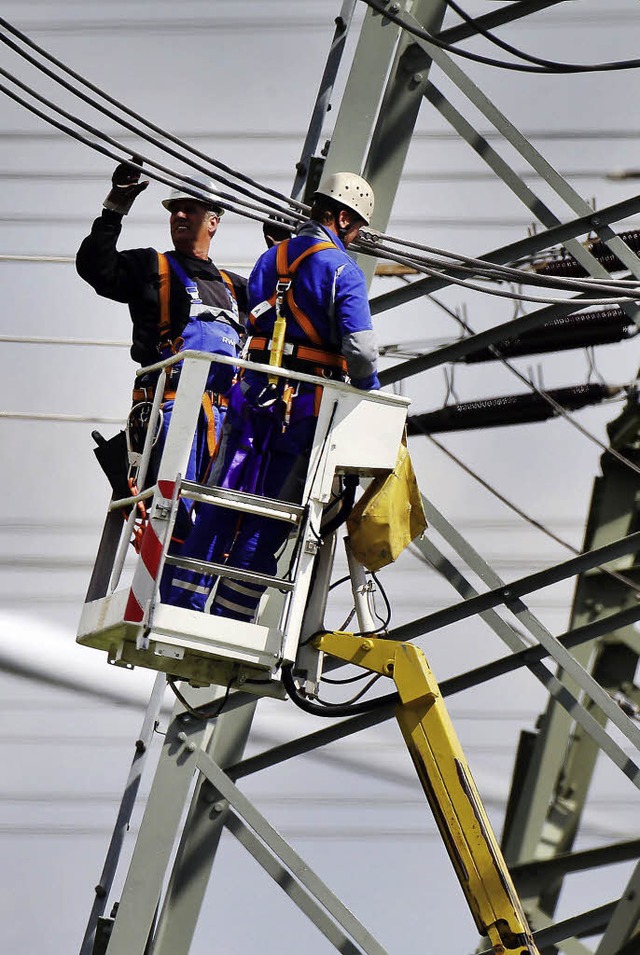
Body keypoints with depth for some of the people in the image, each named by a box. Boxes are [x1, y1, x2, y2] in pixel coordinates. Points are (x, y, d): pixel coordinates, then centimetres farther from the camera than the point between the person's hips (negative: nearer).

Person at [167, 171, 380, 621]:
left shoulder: (269, 258, 13)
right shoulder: (342, 269, -8)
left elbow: (255, 329, 15)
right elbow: (361, 350, -15)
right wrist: (369, 397, 1)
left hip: (253, 393, 6)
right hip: (305, 404, -5)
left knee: (223, 503, 7)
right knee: (271, 515, 1)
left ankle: (187, 600, 3)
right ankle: (232, 615, 3)